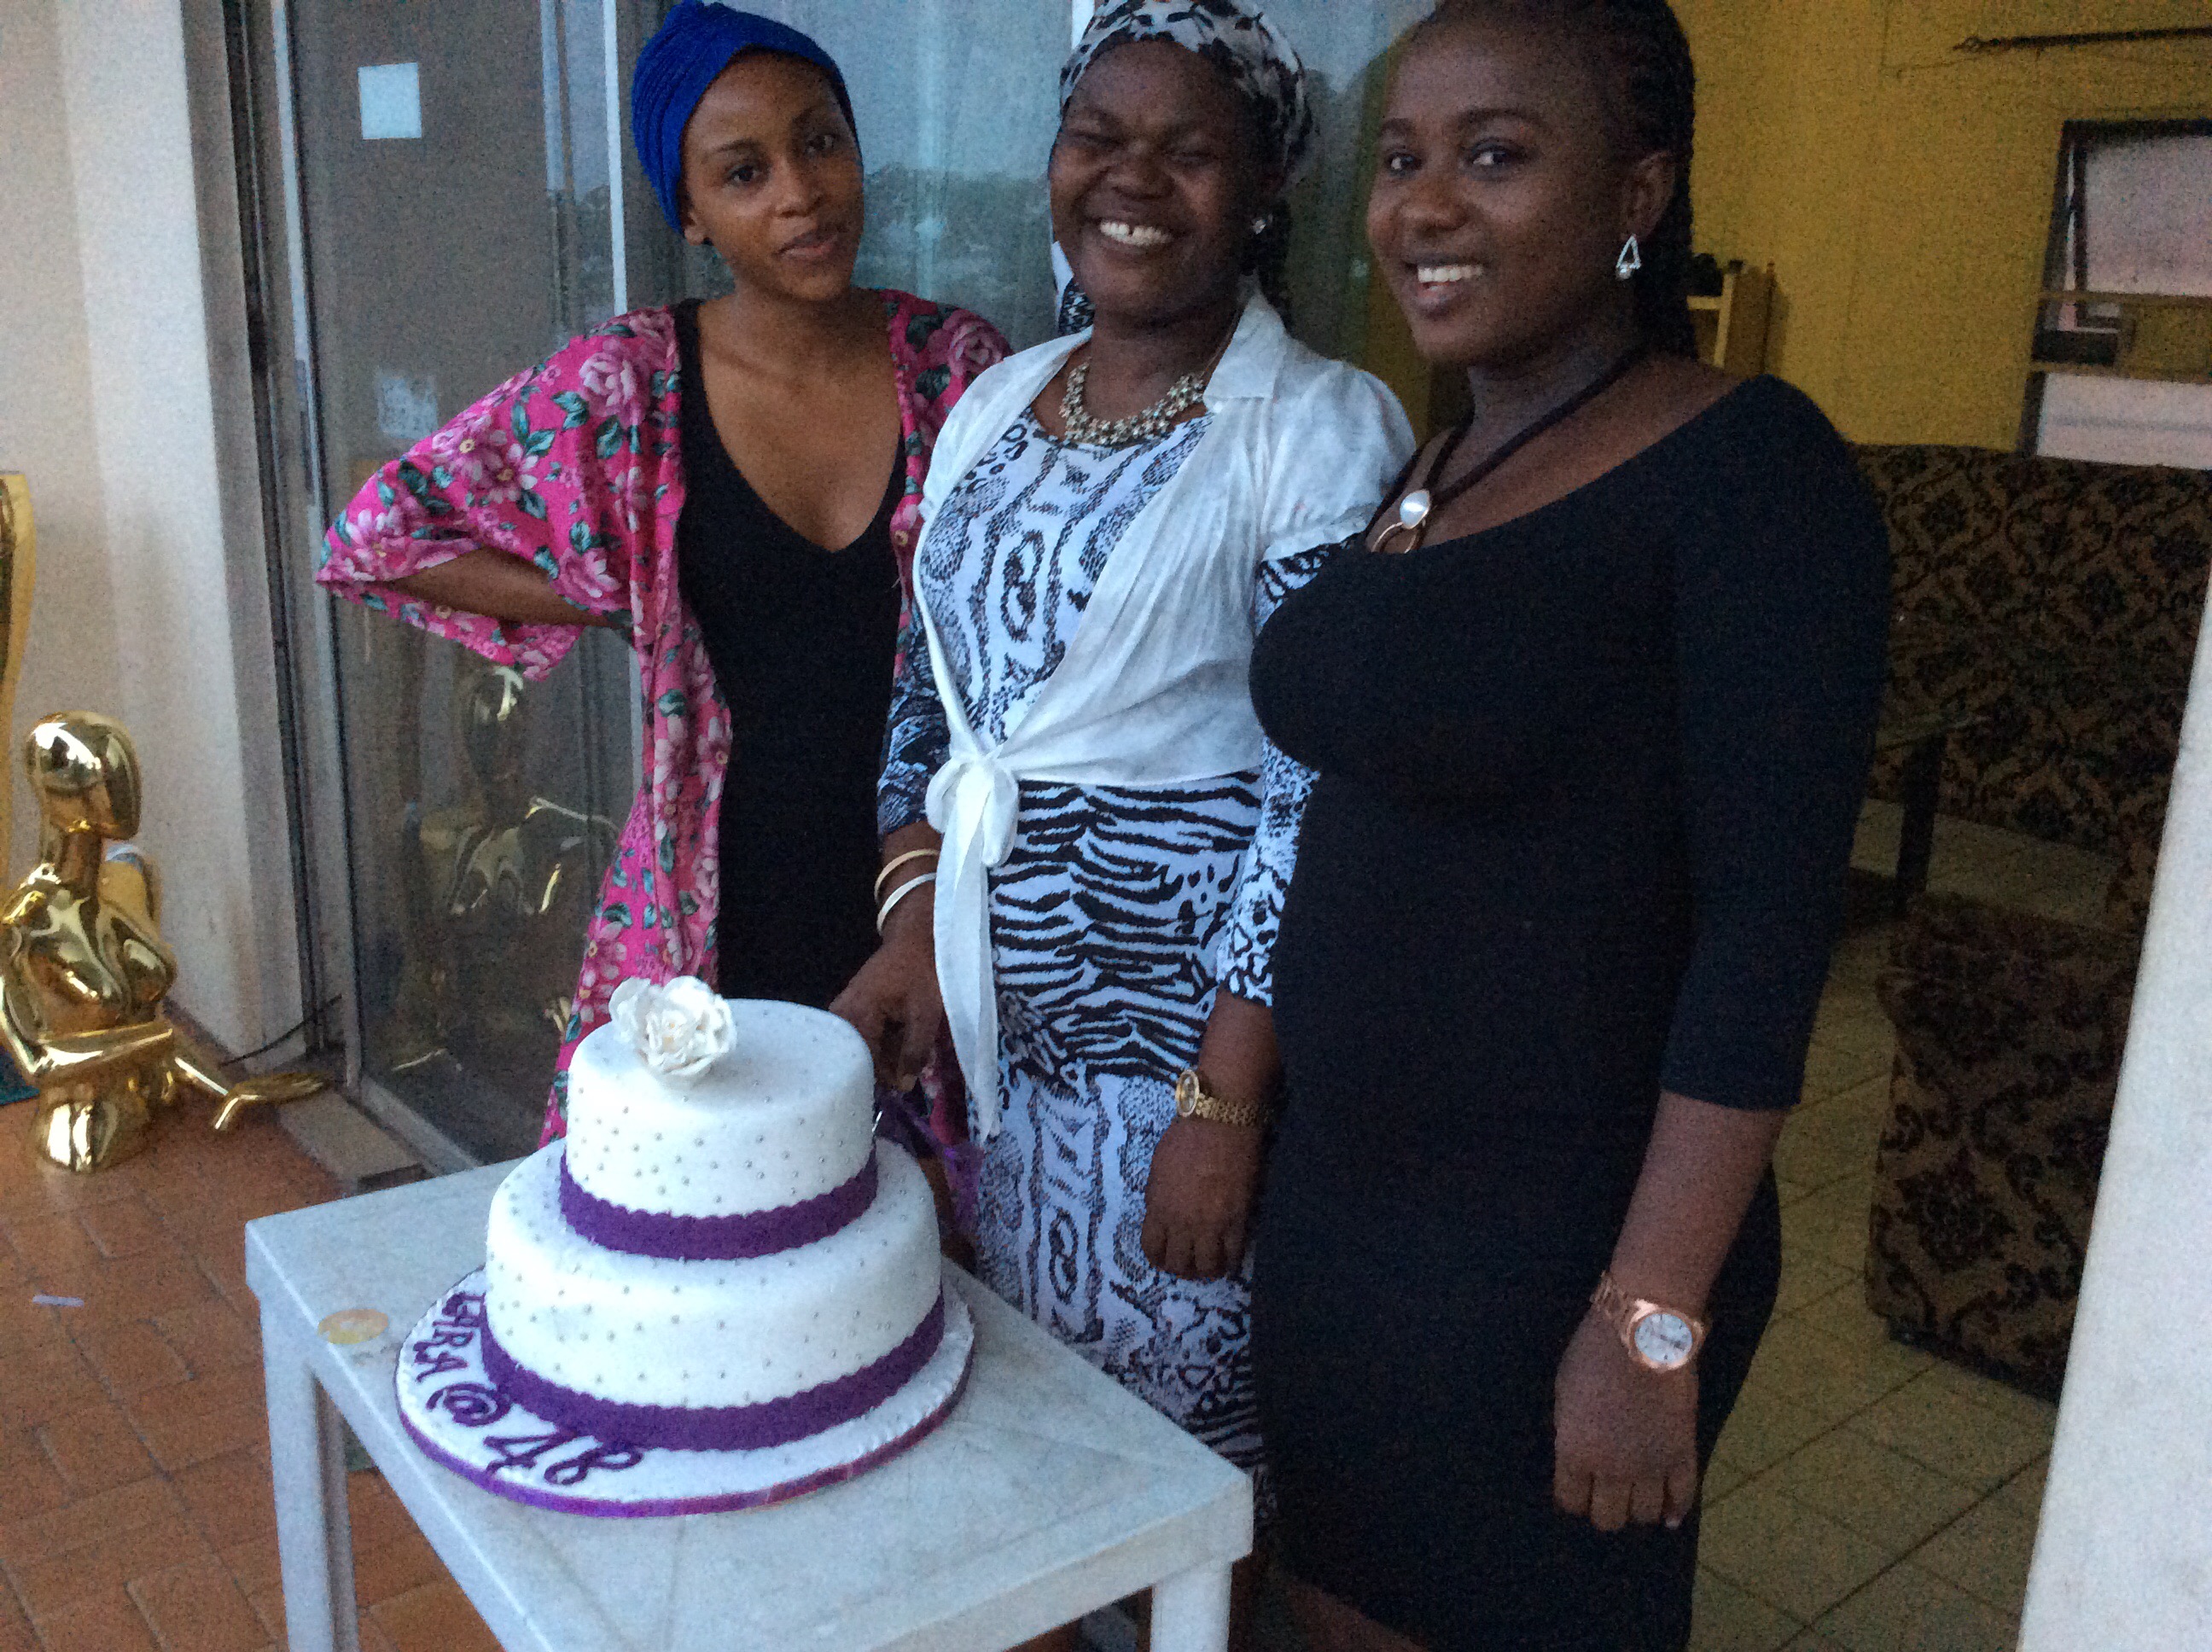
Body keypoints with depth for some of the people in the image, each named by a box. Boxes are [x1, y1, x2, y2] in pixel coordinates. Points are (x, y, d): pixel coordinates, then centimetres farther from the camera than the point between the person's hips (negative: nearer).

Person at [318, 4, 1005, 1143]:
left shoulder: (955, 362, -2)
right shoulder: (627, 386, -6)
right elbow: (378, 535, 0)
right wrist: (624, 604, -6)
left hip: (920, 881, 1)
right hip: (722, 909, -1)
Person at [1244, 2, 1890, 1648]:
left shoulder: (1747, 468, -16)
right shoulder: (1431, 464, 6)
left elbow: (1770, 932, -19)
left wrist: (1654, 1322, -19)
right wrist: (1232, 1105, 12)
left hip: (1557, 1248, -7)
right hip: (1337, 1202, 7)